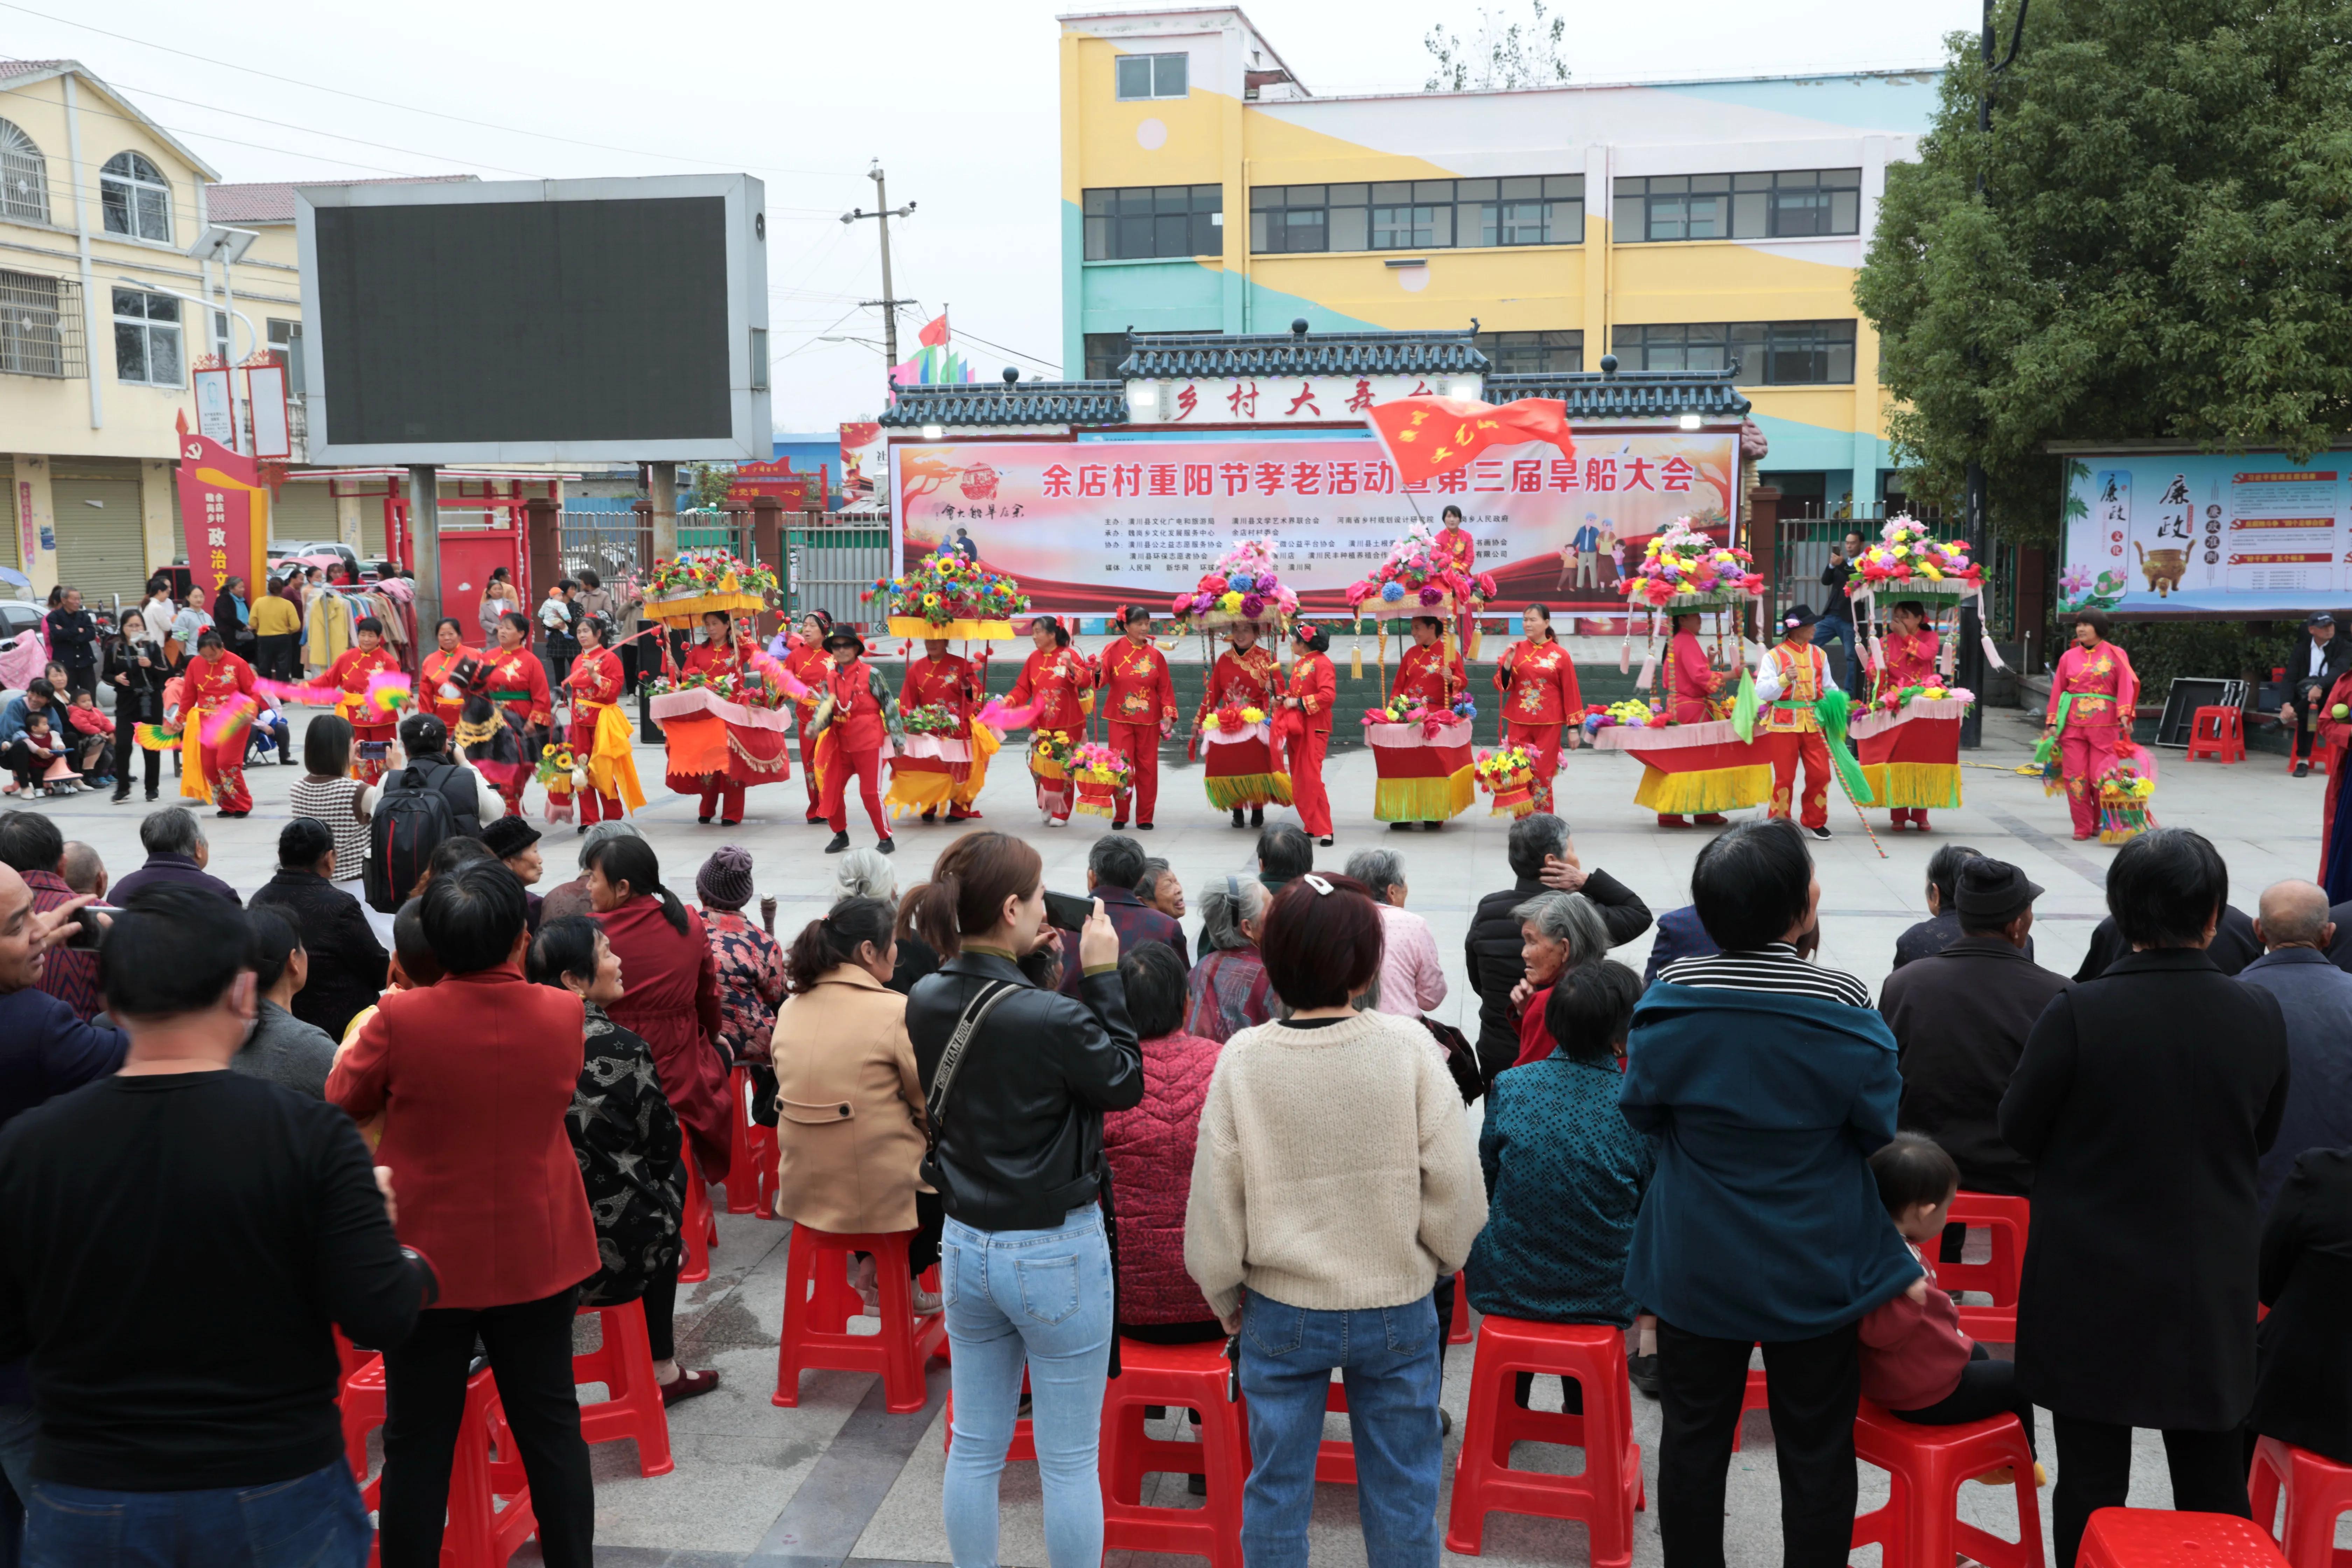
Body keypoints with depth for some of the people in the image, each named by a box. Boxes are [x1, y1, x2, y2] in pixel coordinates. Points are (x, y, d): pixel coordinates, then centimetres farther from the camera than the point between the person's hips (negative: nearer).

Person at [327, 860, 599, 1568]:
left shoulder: (399, 1020, -19)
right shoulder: (564, 1014, -12)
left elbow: (343, 1100, -1)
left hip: (430, 1259, -2)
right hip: (537, 1258, 2)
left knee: (418, 1442, 11)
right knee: (551, 1428, 14)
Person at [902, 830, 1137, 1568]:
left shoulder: (925, 1002, -5)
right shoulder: (1052, 1020, -26)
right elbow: (1125, 1082, -10)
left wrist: (1031, 969, 3)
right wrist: (1101, 978, -9)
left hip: (965, 1243, 7)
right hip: (1056, 1253, -6)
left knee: (975, 1449, 18)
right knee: (1069, 1463, 9)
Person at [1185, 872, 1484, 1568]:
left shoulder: (1243, 1059, -12)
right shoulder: (1407, 1048, -15)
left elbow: (1215, 1198, -6)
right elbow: (1454, 1185, -11)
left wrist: (1226, 1297, 9)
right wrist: (1439, 1259, 8)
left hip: (1281, 1310, 1)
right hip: (1397, 1305, 0)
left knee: (1276, 1486, 16)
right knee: (1402, 1491, 16)